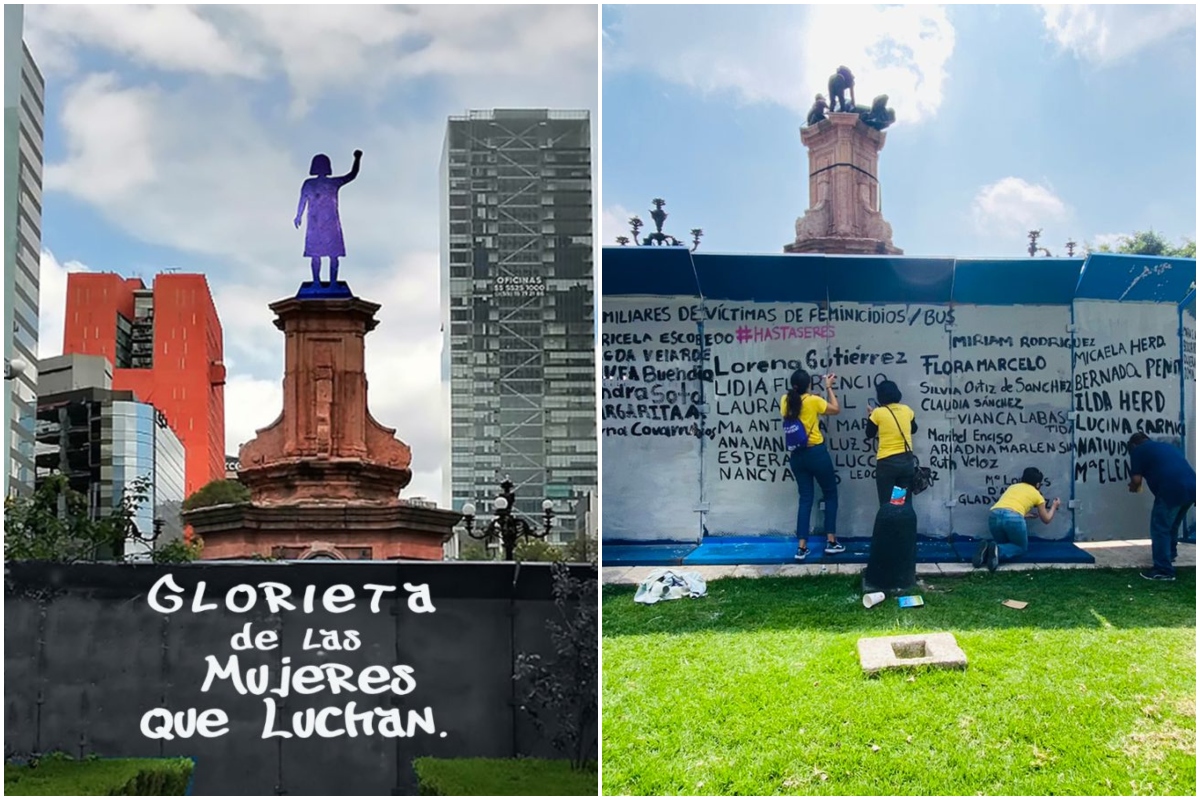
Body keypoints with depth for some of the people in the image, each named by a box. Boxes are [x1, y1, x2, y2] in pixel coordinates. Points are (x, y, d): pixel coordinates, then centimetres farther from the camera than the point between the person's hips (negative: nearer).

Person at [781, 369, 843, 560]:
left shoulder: (785, 401, -1)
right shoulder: (813, 401, -14)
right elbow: (836, 409, 3)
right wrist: (829, 388, 11)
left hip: (796, 455, 5)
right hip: (816, 453, -5)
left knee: (805, 498, 10)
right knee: (830, 494, 13)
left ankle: (802, 547, 2)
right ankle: (831, 542, 13)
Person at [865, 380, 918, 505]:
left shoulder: (878, 412, -9)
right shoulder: (907, 410, 3)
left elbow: (869, 434, 5)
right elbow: (913, 429, 20)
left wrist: (871, 415, 17)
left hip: (887, 462, -4)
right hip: (907, 461, 4)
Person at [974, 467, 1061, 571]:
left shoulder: (1012, 487, 33)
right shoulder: (1037, 494, 23)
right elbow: (1046, 519, 34)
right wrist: (1054, 506, 53)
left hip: (994, 516, 4)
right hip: (1013, 518, -4)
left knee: (1005, 543, 29)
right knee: (1022, 547, 21)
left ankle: (987, 549, -6)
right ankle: (998, 550, -12)